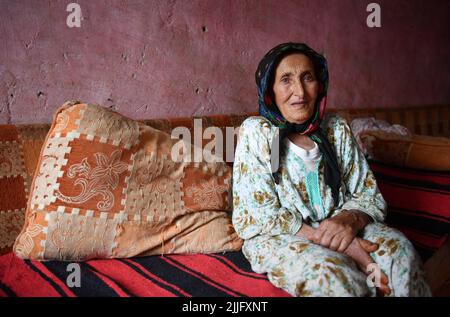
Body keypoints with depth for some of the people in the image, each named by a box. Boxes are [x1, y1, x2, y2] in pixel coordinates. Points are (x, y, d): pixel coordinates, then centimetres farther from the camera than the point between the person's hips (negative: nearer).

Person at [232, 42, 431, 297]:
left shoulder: (337, 129, 2)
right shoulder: (256, 132, -9)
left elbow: (369, 197, 4)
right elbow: (263, 215, -14)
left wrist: (350, 219, -23)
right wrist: (341, 246, -22)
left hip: (334, 226, 4)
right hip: (277, 237, -4)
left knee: (399, 249, -24)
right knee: (334, 273, -35)